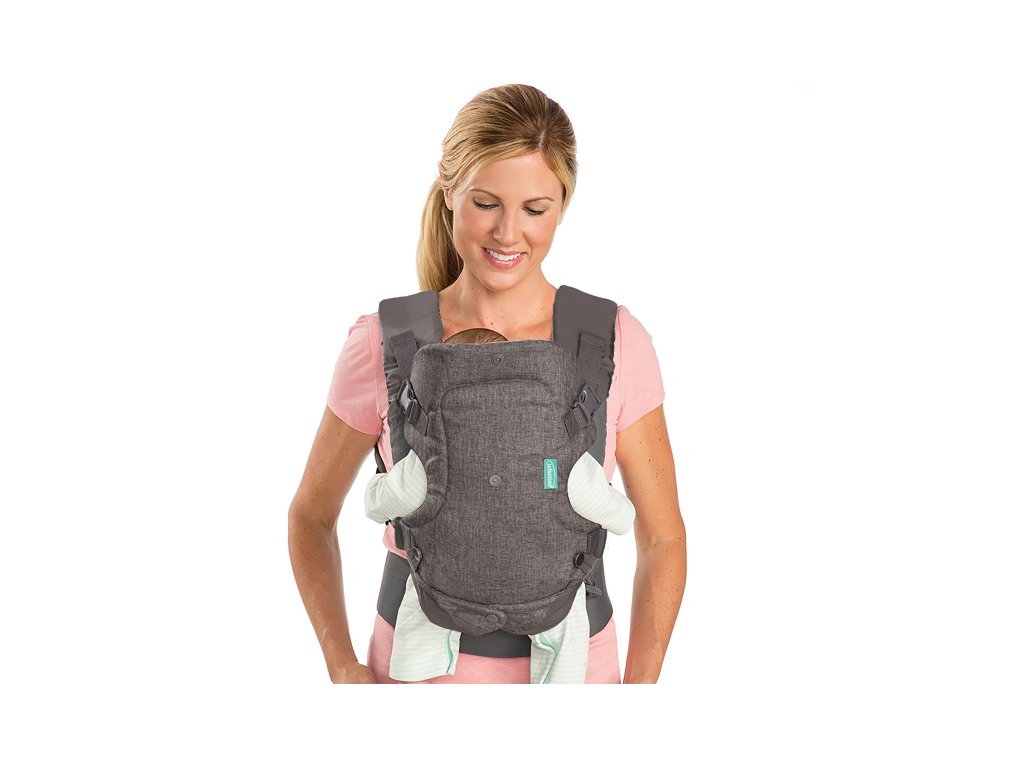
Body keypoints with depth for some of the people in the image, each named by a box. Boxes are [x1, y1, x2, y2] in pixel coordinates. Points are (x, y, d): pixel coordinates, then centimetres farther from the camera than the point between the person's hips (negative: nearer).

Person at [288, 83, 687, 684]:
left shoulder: (615, 341, -8)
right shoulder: (383, 344, -8)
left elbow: (663, 538, 0)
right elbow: (311, 516, 5)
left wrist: (637, 693, -7)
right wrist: (343, 668, -5)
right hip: (420, 673, 0)